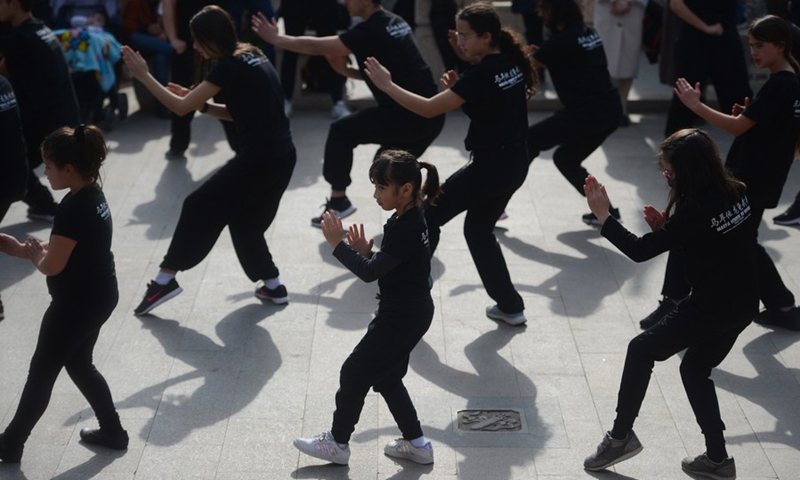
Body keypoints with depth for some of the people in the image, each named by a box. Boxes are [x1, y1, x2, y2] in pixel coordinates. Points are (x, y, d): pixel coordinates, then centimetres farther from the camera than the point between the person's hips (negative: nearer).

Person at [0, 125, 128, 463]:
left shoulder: (73, 209, -28)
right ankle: (113, 431, 31)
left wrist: (33, 253, -2)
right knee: (79, 363, 24)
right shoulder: (92, 194, 1)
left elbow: (51, 266, -23)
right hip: (99, 297, 9)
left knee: (41, 372, 7)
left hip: (76, 304, -9)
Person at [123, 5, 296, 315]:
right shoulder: (251, 57, 15)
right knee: (245, 221, 23)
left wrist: (143, 76, -3)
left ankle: (165, 280, 11)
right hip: (282, 158, 9)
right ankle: (273, 286, 24)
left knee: (199, 208, 5)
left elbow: (181, 107, -9)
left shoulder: (230, 66, -11)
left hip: (259, 161, -8)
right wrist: (200, 103, 13)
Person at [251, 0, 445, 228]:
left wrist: (275, 38, 4)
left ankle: (338, 200, 10)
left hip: (408, 115, -9)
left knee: (341, 132, 5)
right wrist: (345, 69, 13)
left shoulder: (370, 31, -10)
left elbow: (316, 47, -6)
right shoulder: (394, 23, 16)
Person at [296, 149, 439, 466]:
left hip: (401, 318, -10)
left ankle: (337, 443, 17)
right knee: (386, 378, 20)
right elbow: (385, 267, 12)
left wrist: (337, 244, -20)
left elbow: (370, 273, -26)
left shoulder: (406, 229, -25)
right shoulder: (407, 220, 5)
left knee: (354, 373, 3)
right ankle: (416, 444, 27)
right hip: (410, 313, 10)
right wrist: (365, 252, -5)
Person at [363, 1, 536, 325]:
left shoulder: (482, 75, -21)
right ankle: (510, 306, 25)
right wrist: (457, 88, 3)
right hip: (514, 164, 9)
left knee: (429, 216, 7)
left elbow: (429, 109, -22)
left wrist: (387, 85, -15)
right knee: (478, 228, 23)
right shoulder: (510, 63, 4)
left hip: (489, 166, -9)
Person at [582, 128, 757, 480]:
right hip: (743, 304, 8)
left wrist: (602, 216, -14)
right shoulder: (735, 193, -1)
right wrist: (665, 227, 2)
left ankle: (621, 437, 18)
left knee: (641, 350, 8)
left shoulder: (696, 211, -24)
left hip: (711, 307, -8)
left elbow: (639, 251, -21)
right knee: (695, 368, 23)